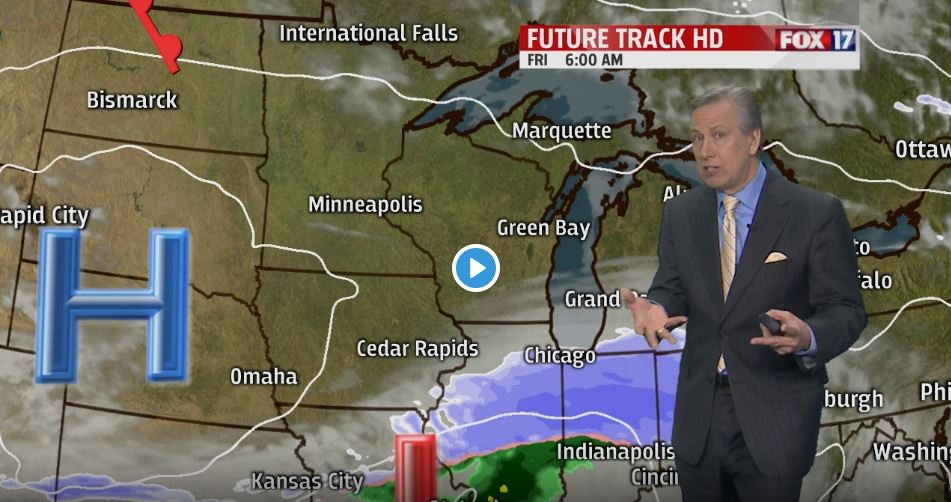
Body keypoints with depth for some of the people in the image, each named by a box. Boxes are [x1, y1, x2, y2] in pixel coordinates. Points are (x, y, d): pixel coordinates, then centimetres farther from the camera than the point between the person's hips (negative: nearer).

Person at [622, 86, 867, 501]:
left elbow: (845, 310, -9)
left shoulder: (817, 213, -10)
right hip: (698, 417, 4)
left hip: (775, 420, -4)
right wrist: (656, 308, -17)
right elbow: (672, 289, 7)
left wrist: (808, 337, -31)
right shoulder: (680, 211, 4)